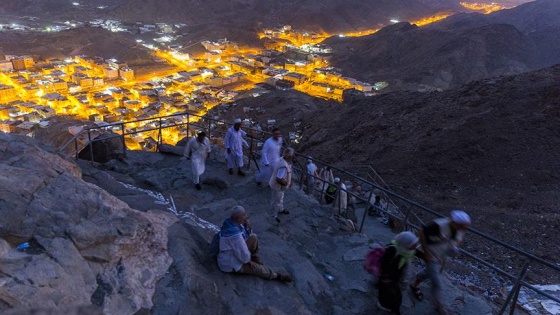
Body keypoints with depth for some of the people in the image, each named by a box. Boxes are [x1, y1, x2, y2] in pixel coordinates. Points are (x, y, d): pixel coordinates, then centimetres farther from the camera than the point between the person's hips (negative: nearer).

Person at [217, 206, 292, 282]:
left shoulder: (231, 222, -10)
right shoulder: (235, 234, -38)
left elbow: (248, 236, 5)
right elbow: (243, 253, -27)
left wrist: (248, 227, -16)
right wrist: (248, 261, -7)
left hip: (233, 252, 8)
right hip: (231, 264, -8)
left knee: (253, 237, 1)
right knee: (258, 268, -1)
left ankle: (253, 257, 21)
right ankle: (277, 276, 20)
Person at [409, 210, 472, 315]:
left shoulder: (461, 228, -18)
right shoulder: (439, 226, -39)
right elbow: (421, 233, -27)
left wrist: (455, 246, -16)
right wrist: (425, 251, -22)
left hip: (443, 256, 7)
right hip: (432, 256, -7)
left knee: (430, 272, 29)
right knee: (437, 283, 2)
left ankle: (414, 284, 57)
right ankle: (438, 306, 29)